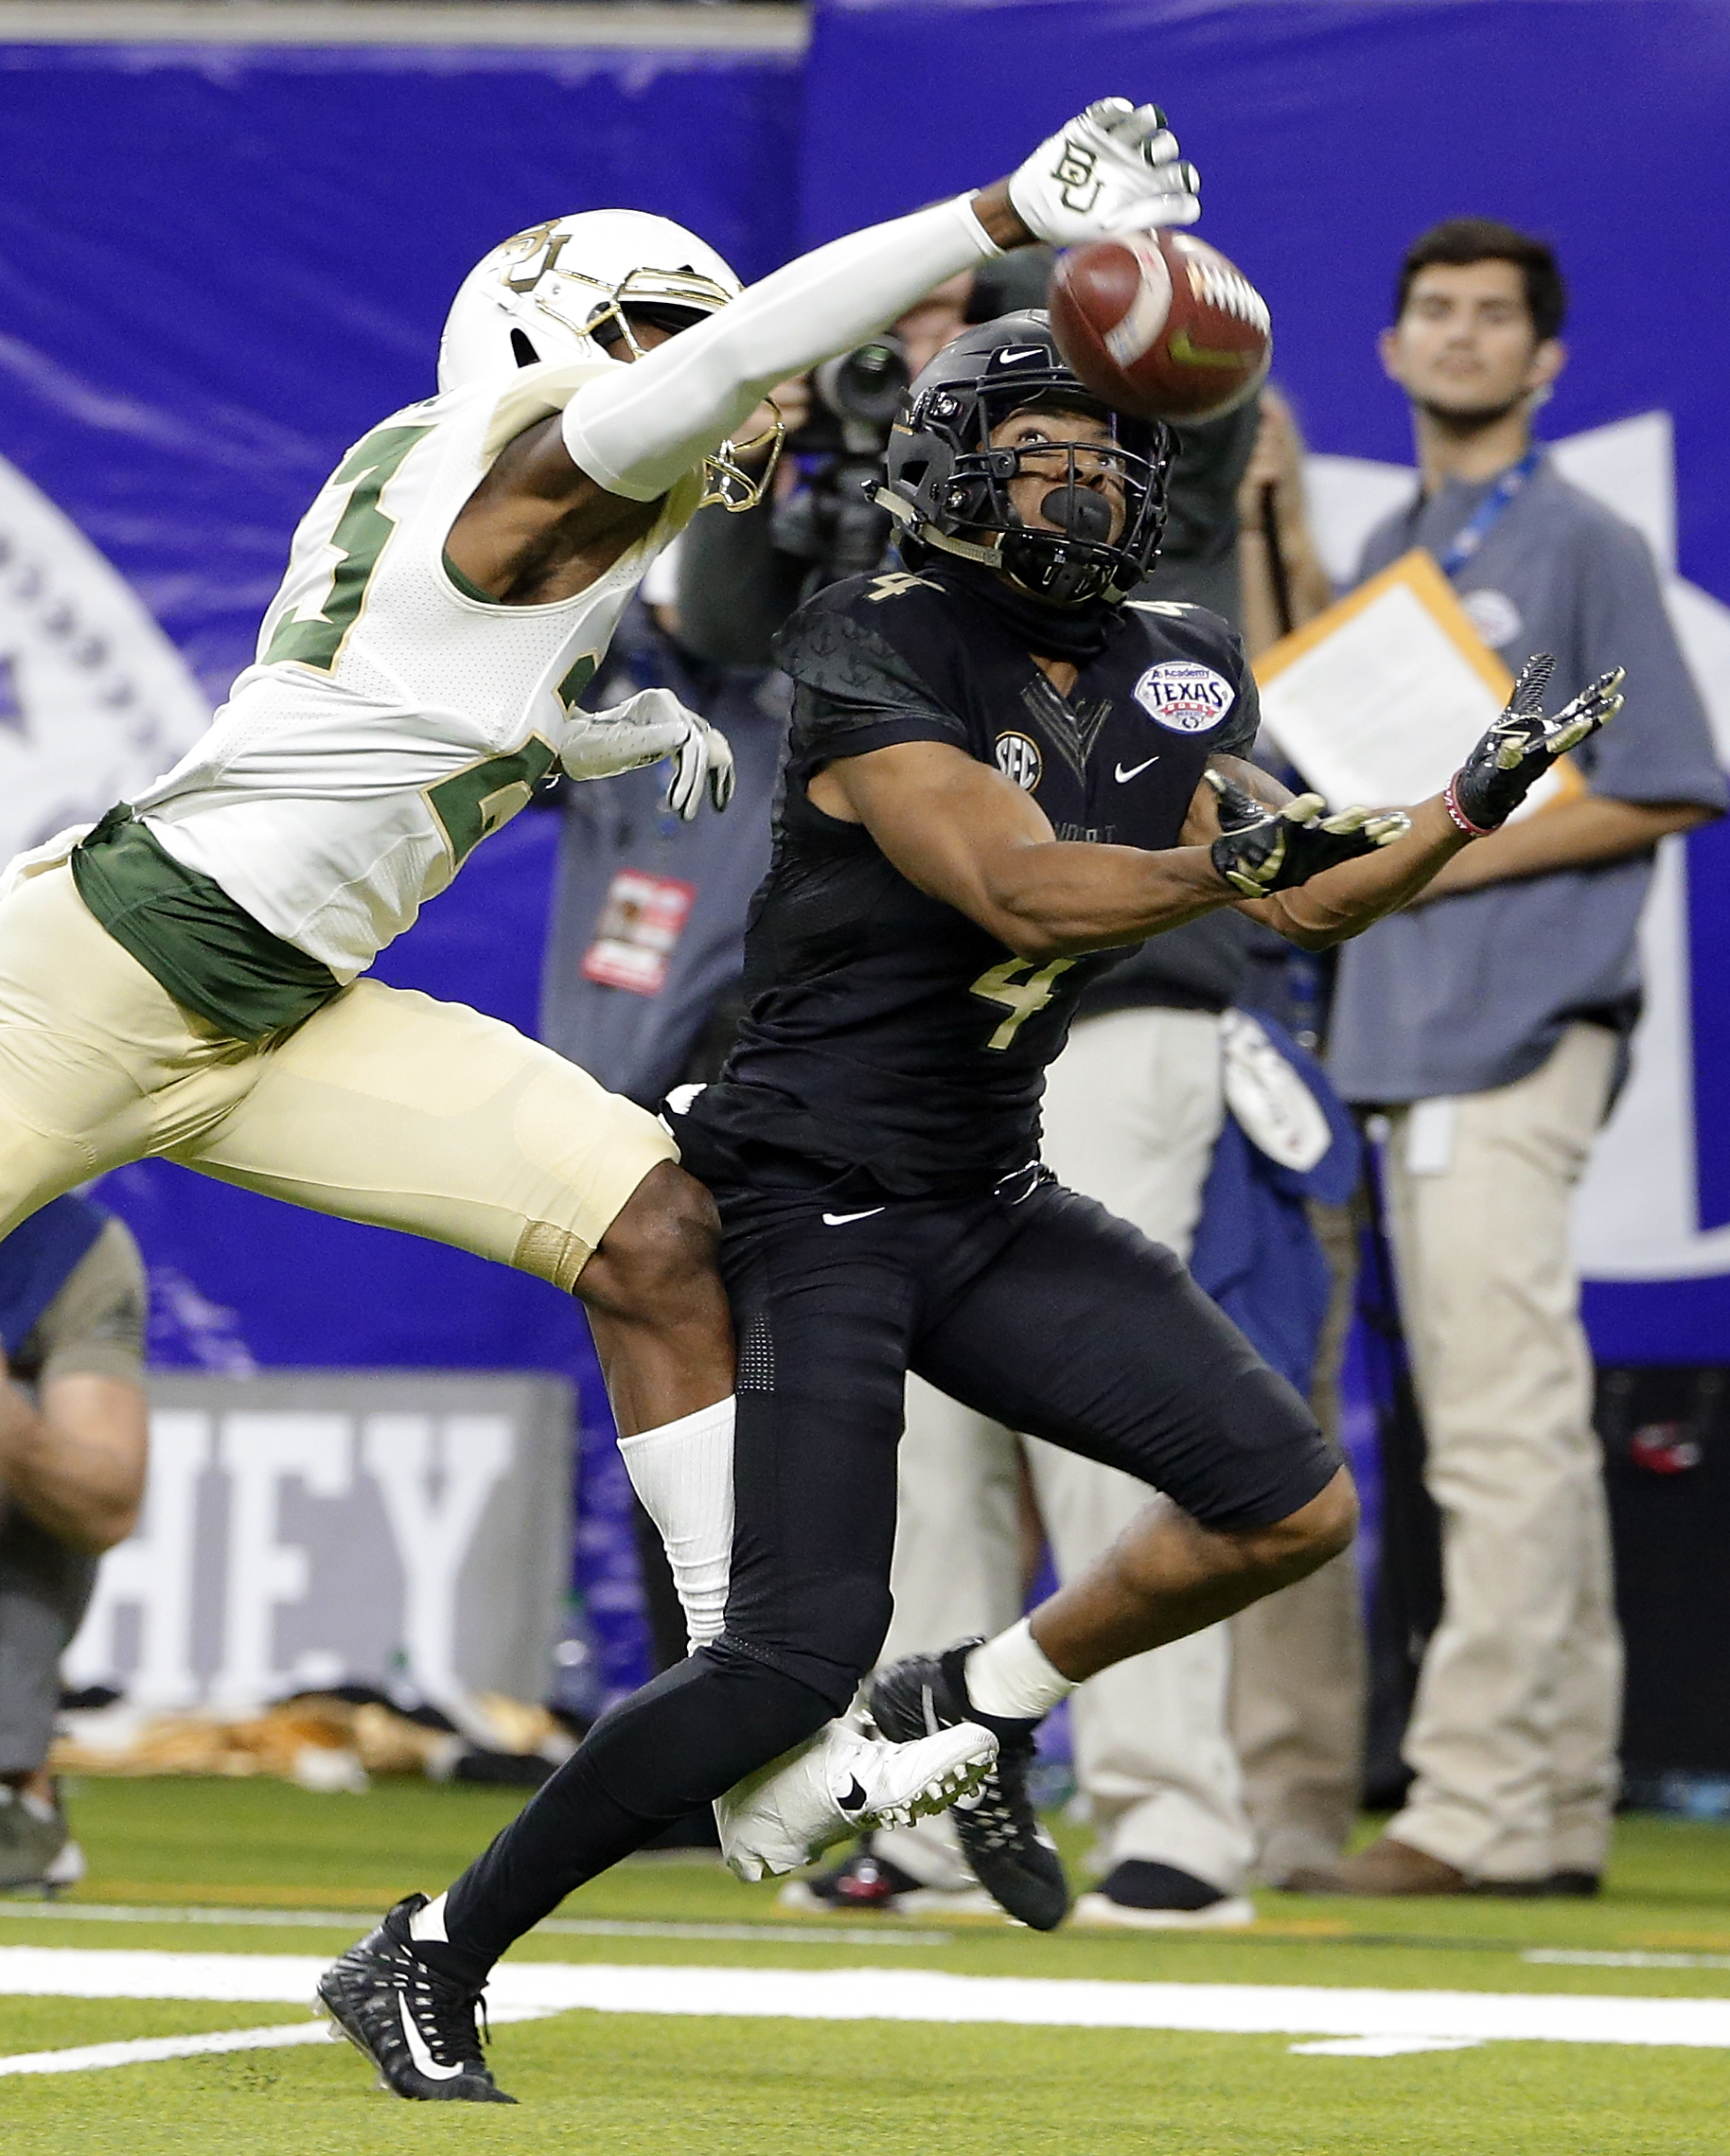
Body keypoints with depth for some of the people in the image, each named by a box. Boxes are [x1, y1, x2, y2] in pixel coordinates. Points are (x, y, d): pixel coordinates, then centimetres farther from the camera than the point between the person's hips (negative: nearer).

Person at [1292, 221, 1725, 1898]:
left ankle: (1472, 1804, -17)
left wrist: (1459, 854, -14)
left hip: (1522, 1027, -8)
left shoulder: (1581, 548, -2)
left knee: (1504, 1427, -13)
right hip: (1408, 1034, 8)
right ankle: (1559, 1809, 11)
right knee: (1501, 1436, 8)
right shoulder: (1382, 558, 21)